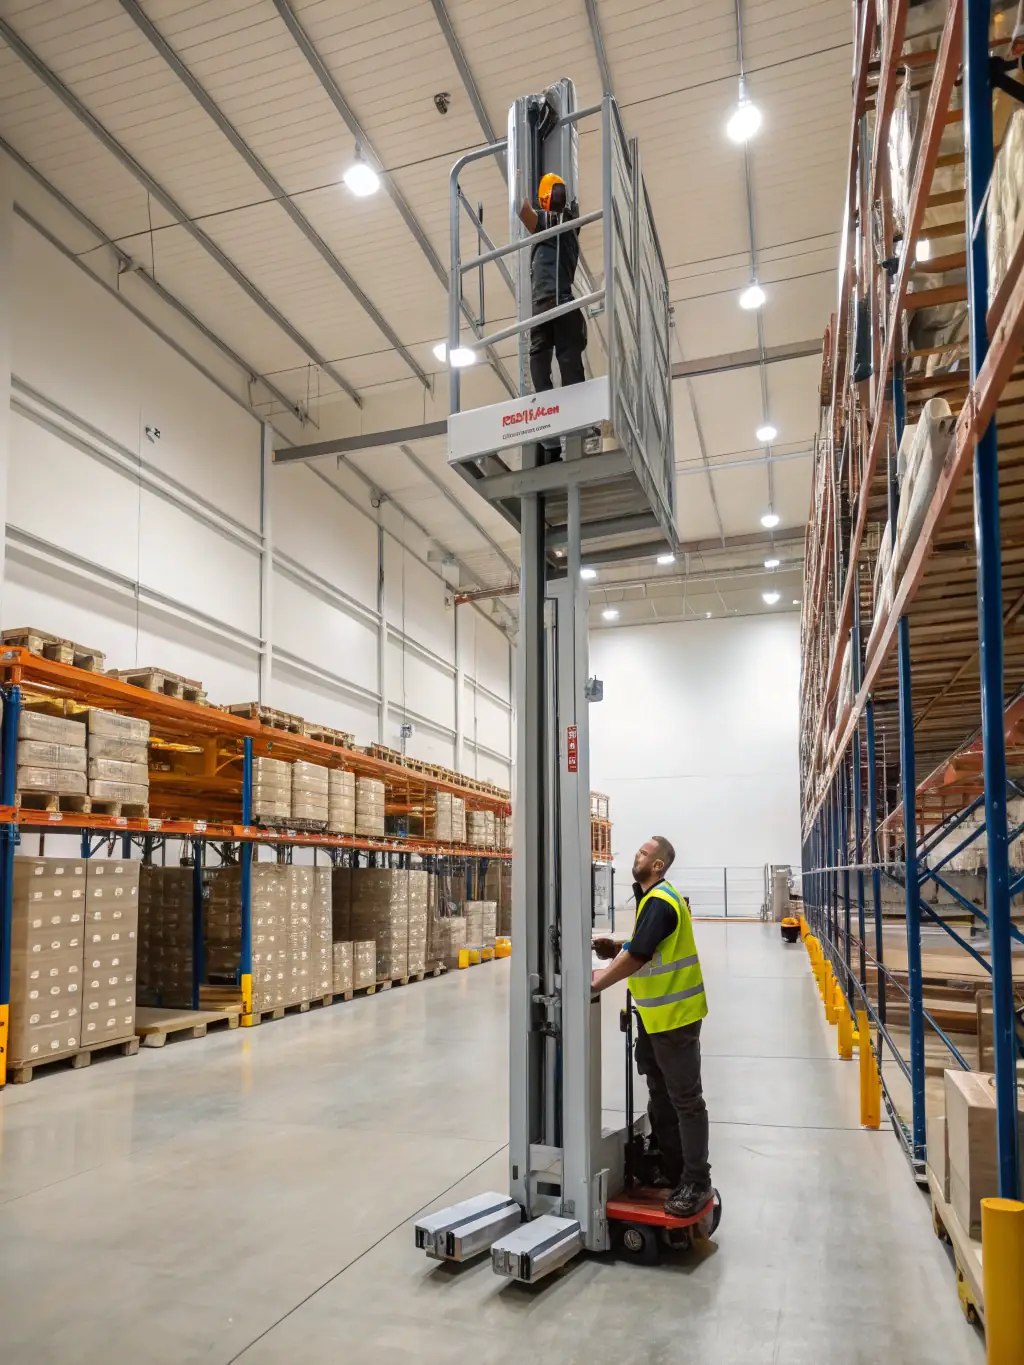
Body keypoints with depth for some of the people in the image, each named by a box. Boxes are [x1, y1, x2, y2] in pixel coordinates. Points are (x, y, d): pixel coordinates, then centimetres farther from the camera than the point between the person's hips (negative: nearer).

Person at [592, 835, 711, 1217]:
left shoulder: (659, 901, -20)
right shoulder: (654, 896, 13)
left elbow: (639, 955, -26)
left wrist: (598, 981, -17)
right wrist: (617, 948, 3)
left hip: (675, 1014, -11)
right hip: (656, 1013, 11)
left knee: (685, 1100, -1)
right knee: (661, 1097, 19)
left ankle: (696, 1184, 7)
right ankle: (671, 1171, 31)